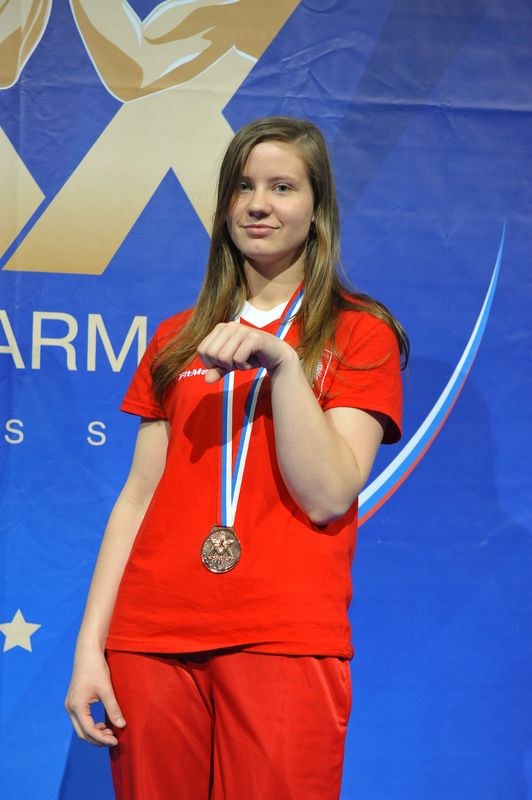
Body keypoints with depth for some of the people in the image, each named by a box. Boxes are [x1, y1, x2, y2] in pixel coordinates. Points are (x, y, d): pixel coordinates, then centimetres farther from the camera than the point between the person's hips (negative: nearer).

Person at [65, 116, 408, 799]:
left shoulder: (360, 332, 5)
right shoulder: (177, 339, 15)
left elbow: (326, 497, -7)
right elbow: (138, 497, 10)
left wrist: (280, 360, -16)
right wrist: (89, 646, 1)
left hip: (284, 640, -3)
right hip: (152, 640, 3)